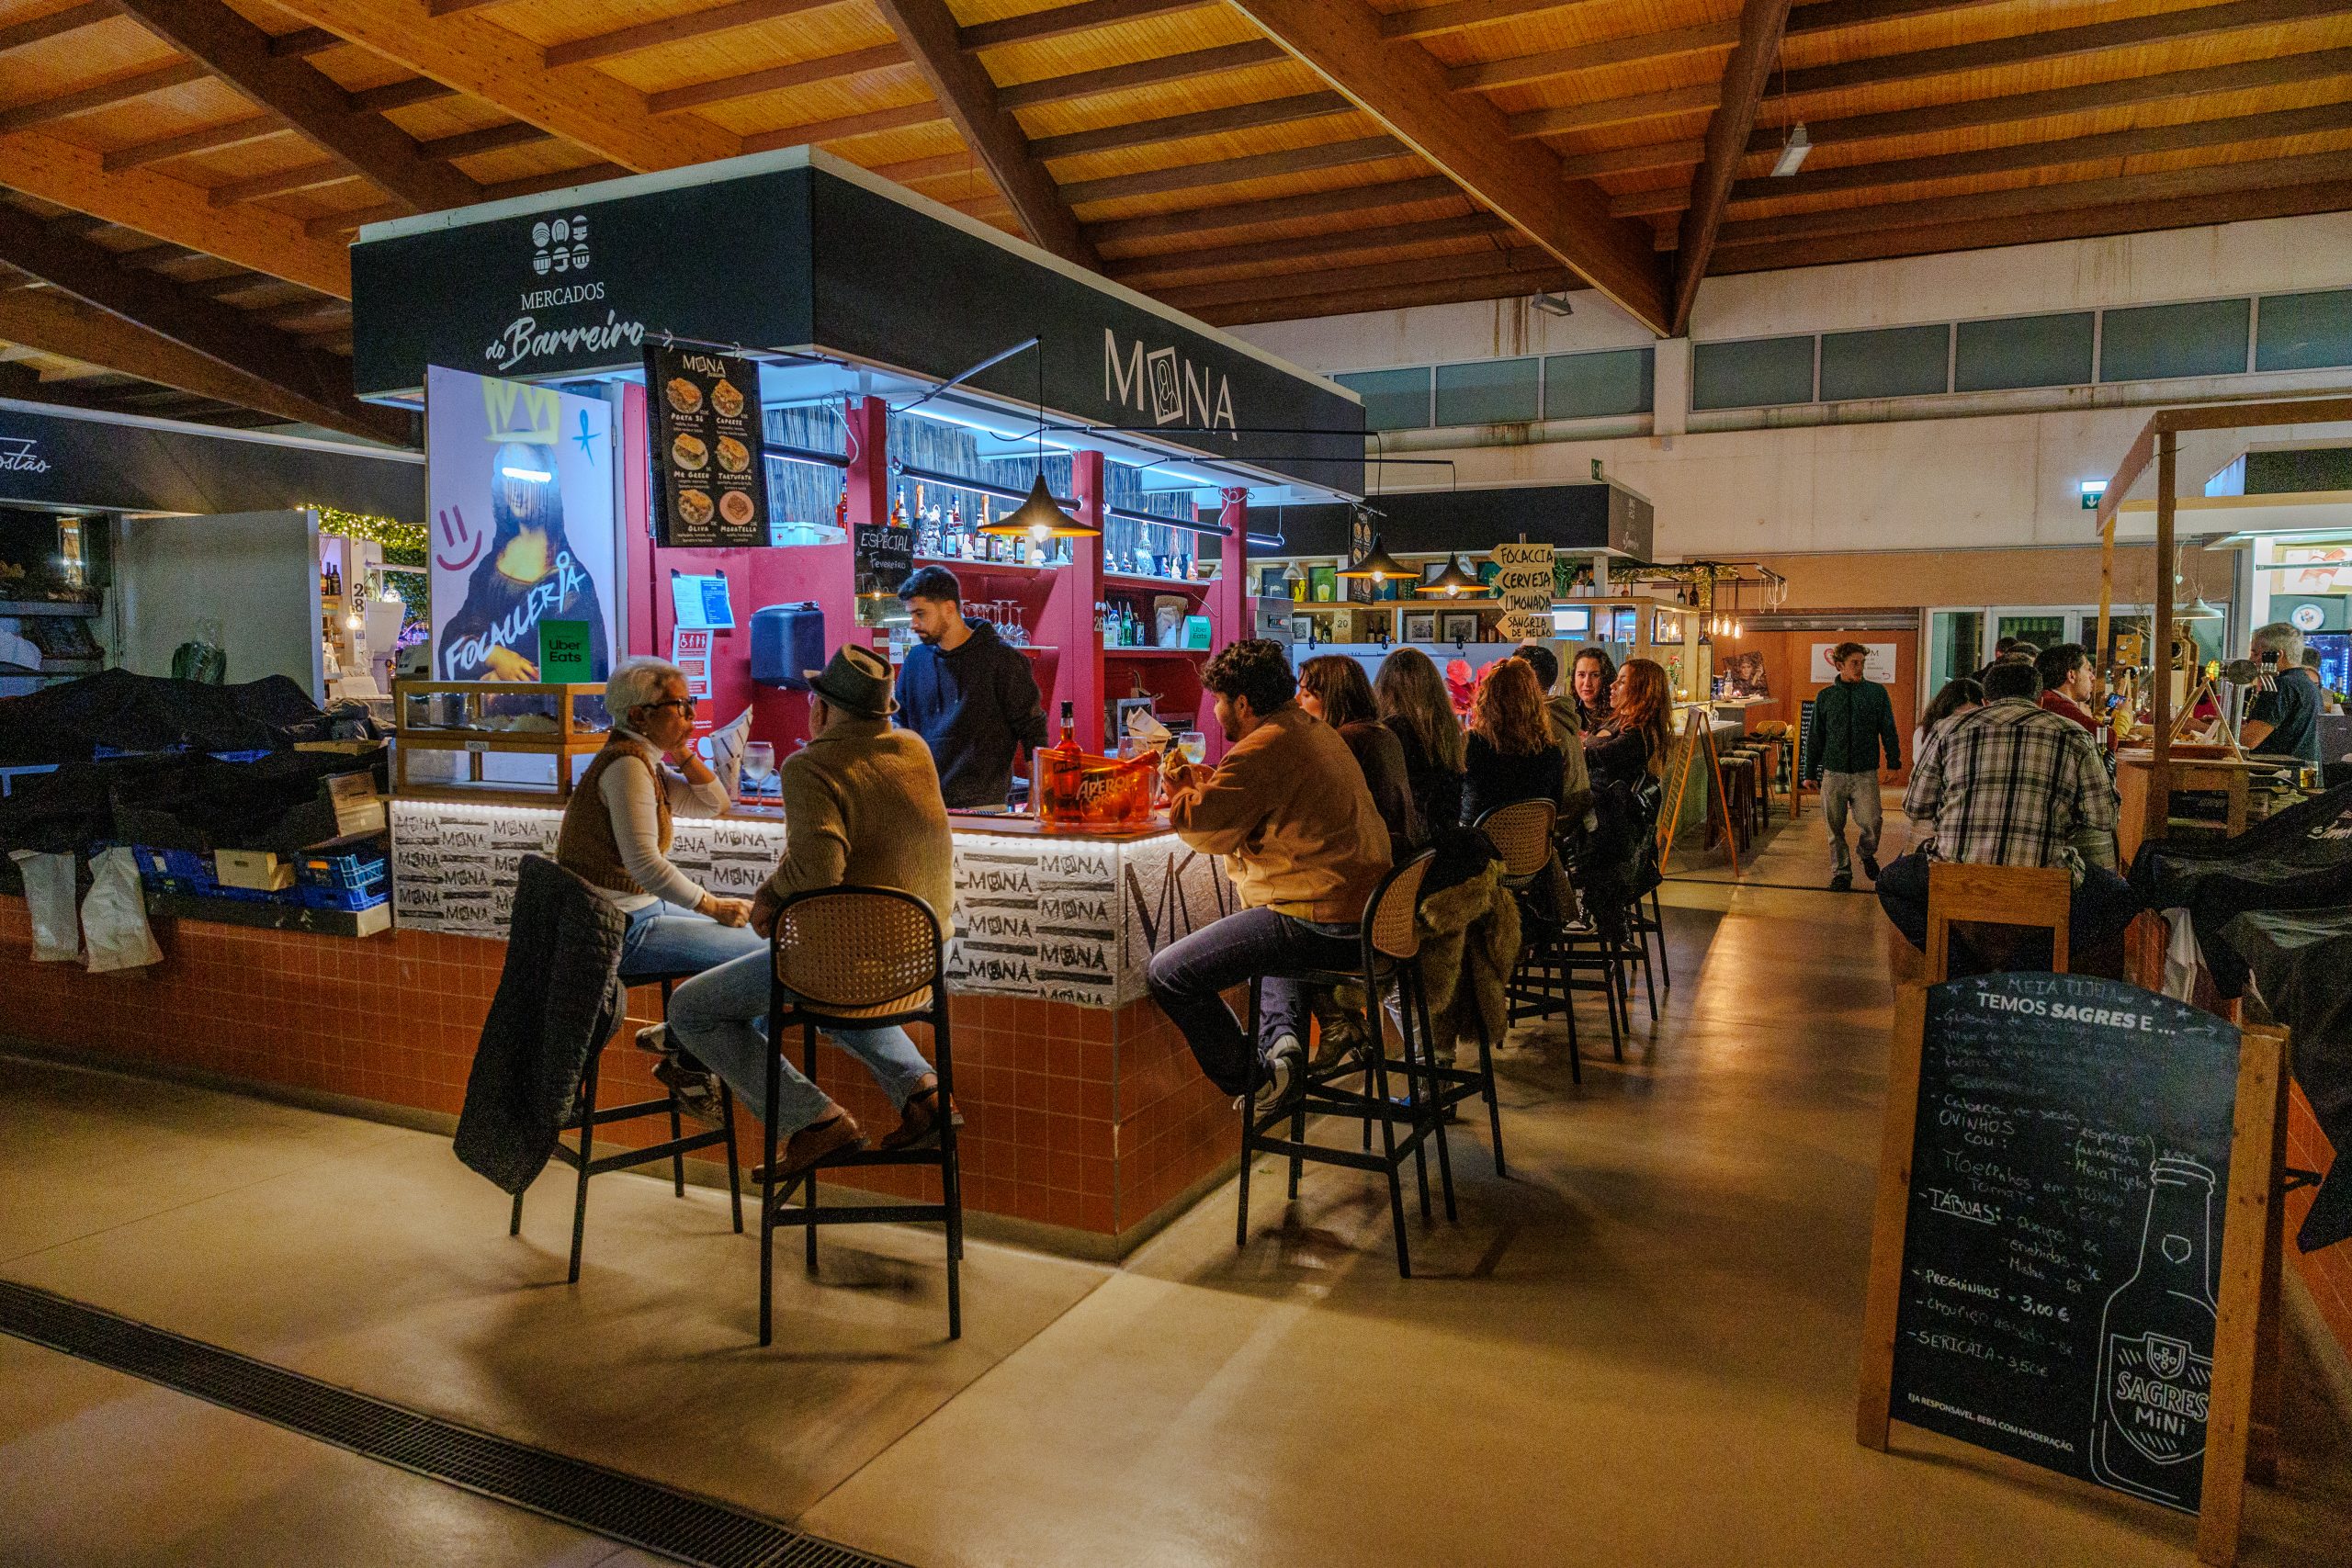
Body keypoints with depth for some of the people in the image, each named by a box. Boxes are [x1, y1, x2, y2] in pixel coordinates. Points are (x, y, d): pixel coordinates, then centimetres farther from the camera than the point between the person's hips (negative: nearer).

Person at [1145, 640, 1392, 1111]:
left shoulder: (1266, 747, -14)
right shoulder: (1317, 732, 18)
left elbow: (1205, 826, -12)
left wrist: (1179, 792, 6)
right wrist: (1202, 783, 21)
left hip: (1320, 922, -11)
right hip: (1365, 912, 11)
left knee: (1168, 974, -7)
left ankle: (1254, 1080, 7)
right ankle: (1282, 1035, 20)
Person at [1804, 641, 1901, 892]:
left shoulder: (1877, 692, 2)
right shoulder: (1825, 696, 5)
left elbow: (1889, 731, 6)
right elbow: (1816, 737, 10)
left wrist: (1894, 763, 0)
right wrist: (1810, 772, 10)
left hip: (1865, 774, -1)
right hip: (1833, 773, 1)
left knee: (1871, 823, -12)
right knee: (1835, 828, 5)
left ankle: (1867, 853, 20)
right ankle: (1841, 873, 21)